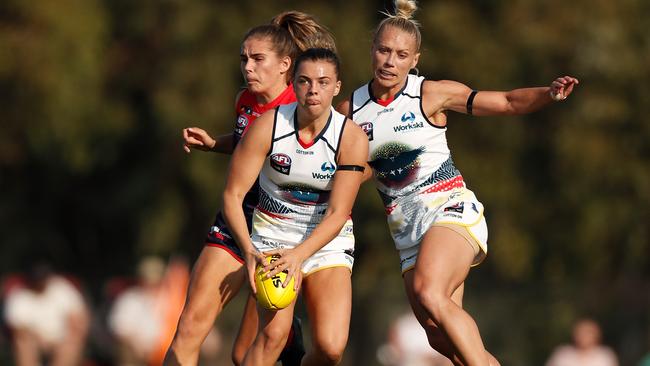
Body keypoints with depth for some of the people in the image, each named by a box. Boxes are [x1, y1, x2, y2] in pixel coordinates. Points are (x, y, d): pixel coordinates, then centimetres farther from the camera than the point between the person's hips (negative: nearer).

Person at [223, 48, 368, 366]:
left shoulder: (352, 138, -13)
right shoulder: (268, 126, -13)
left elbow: (337, 214, -15)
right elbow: (233, 194, -10)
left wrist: (299, 255, -30)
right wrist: (249, 250, -25)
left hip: (328, 242, 1)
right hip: (273, 235, 0)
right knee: (274, 331, -26)